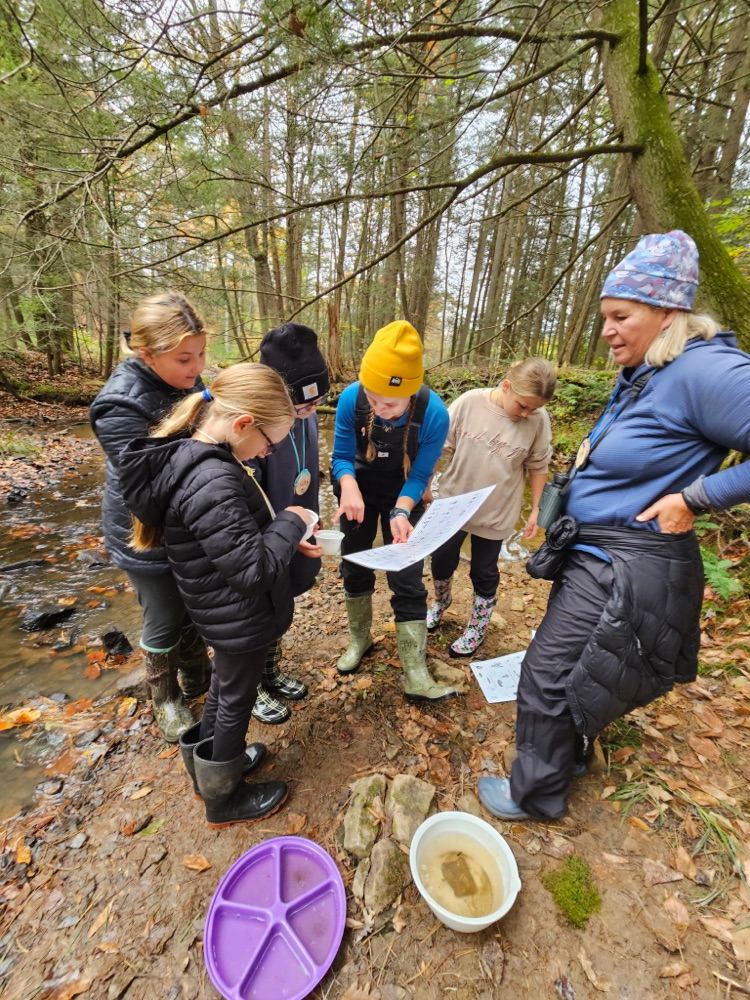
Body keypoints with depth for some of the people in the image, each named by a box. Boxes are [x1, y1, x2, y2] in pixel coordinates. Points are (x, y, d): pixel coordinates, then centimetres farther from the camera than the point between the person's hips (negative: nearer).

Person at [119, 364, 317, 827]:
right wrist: (291, 524, -18)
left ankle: (207, 762, 53)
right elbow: (254, 569, -31)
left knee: (225, 683, 29)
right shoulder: (213, 484, -35)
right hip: (241, 619, -9)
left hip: (226, 614, 9)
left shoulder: (185, 455, -4)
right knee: (237, 700, 15)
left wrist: (285, 533, 1)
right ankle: (224, 797, 42)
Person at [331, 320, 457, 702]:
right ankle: (360, 638, 39)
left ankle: (416, 677, 10)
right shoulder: (351, 399, -26)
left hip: (403, 497, -2)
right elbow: (341, 456, -15)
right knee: (354, 568, 14)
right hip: (360, 492, 2)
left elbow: (419, 476, -19)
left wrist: (400, 513, -35)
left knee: (407, 582, -3)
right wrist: (349, 488, -35)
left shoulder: (434, 414, -30)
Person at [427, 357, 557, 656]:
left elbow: (538, 466, -1)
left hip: (496, 513, -1)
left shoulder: (538, 420, -13)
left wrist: (536, 510, 3)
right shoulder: (469, 402, -16)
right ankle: (442, 600, 48)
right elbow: (441, 447, -8)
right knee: (442, 560, 17)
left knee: (484, 573, 14)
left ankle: (477, 628, 37)